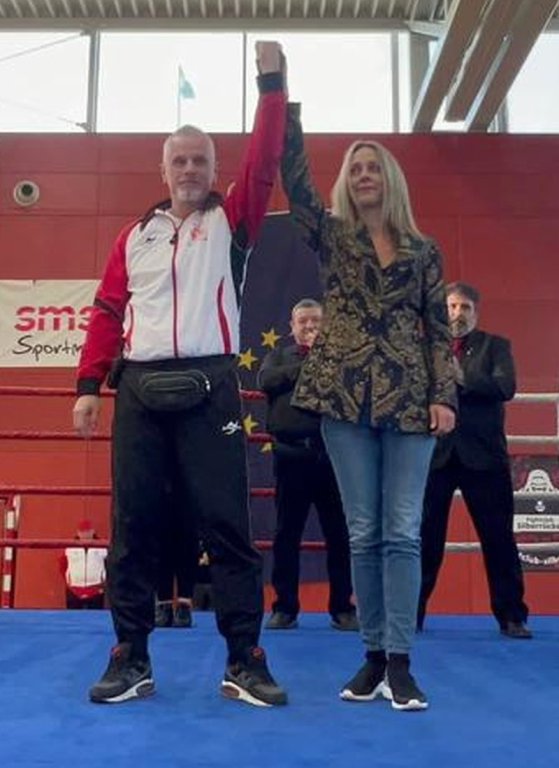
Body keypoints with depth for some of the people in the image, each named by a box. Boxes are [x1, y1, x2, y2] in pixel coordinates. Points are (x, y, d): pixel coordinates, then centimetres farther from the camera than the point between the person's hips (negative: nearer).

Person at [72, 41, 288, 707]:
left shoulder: (231, 222, 11)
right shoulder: (135, 236, 16)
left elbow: (264, 162, -2)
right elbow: (108, 313, 12)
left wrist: (270, 77, -7)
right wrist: (88, 385, 5)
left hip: (209, 388, -2)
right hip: (140, 390, 3)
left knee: (225, 523, -2)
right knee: (132, 523, 4)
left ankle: (244, 661, 6)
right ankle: (130, 658, 14)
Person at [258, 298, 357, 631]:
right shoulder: (279, 355, 17)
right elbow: (266, 380, -4)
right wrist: (306, 365, -6)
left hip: (331, 451, 0)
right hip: (291, 452, 1)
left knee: (339, 532, 1)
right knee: (287, 533, 4)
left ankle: (343, 608, 11)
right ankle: (285, 607, 13)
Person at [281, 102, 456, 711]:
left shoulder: (423, 250, 11)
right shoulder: (331, 237, 10)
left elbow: (438, 329, 8)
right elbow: (294, 179, -5)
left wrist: (444, 395, -2)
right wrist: (286, 105, -10)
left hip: (408, 398, 0)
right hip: (346, 395, 0)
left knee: (402, 532, -3)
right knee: (363, 533, 3)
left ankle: (400, 662, 3)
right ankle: (373, 656, 13)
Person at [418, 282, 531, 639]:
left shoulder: (496, 345, 8)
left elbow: (506, 387, -9)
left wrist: (463, 379, -18)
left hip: (483, 453, -1)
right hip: (435, 452, 1)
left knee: (498, 537, 3)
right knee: (425, 535, 5)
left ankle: (511, 616, 14)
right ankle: (411, 612, 15)